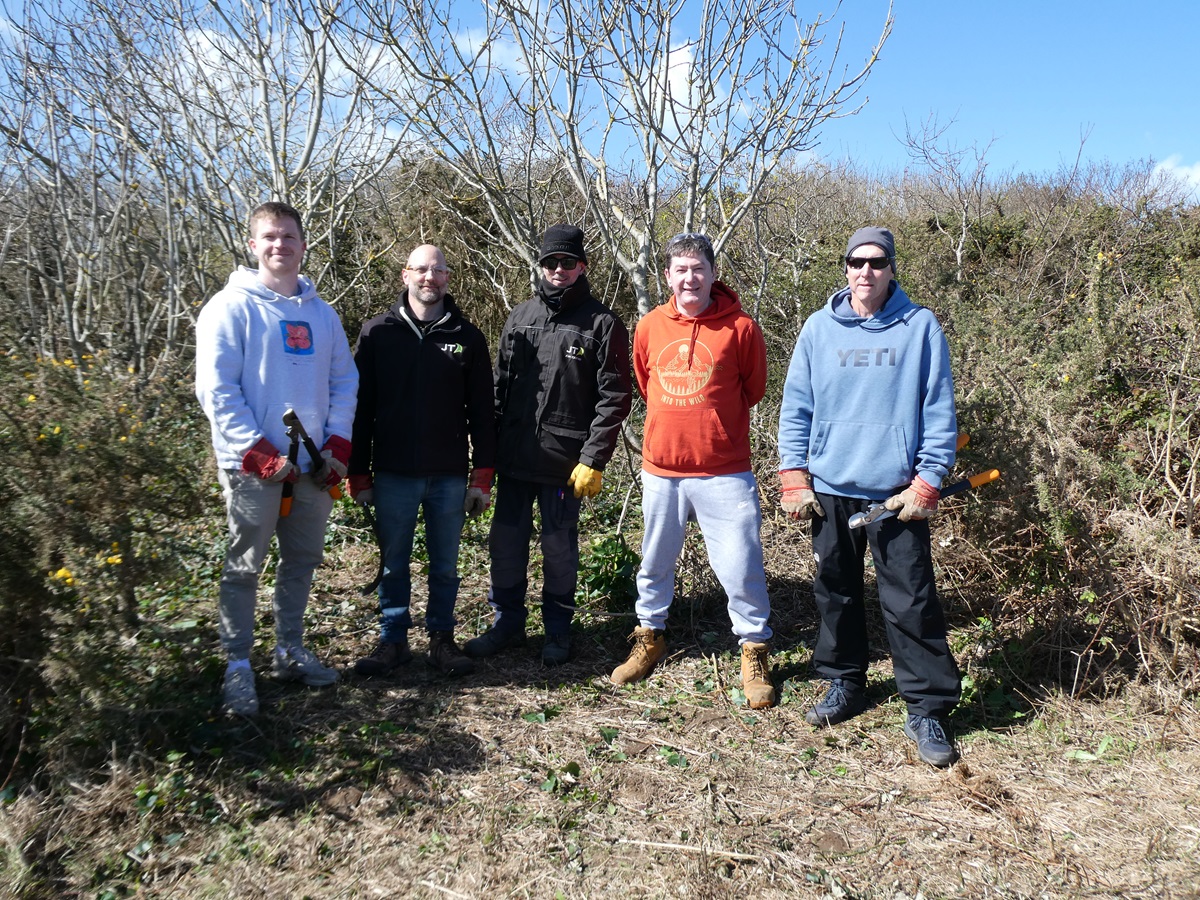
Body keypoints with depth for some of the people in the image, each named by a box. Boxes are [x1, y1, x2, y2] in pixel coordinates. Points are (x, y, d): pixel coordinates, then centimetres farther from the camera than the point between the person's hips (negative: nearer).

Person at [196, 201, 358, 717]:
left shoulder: (320, 312, 12)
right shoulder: (232, 307, -4)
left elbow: (344, 380, 14)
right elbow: (216, 388, -10)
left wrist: (338, 443, 2)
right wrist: (258, 451, -16)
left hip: (314, 463, 5)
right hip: (254, 464, -5)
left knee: (302, 561, 14)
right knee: (244, 568, 2)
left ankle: (290, 652, 28)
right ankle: (238, 666, 13)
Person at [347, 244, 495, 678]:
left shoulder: (467, 337, 4)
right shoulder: (378, 332, 2)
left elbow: (482, 413, 4)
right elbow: (360, 407, 2)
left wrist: (482, 476, 0)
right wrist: (359, 476, -1)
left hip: (450, 476, 0)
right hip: (394, 475, 0)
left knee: (445, 565, 10)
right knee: (394, 564, 10)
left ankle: (442, 638, 25)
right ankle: (393, 640, 24)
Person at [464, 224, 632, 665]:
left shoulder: (602, 324, -3)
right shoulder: (520, 317, 10)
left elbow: (614, 397, -7)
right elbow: (500, 384, 13)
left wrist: (593, 460, -13)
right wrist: (491, 447, 7)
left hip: (565, 462, -4)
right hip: (514, 458, 4)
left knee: (559, 549, 7)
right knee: (505, 544, 10)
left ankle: (558, 631, 23)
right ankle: (507, 624, 26)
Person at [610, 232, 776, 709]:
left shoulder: (740, 327, -8)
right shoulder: (650, 326, 2)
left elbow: (753, 388, 6)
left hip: (723, 471, -3)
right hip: (660, 468, 3)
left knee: (740, 567, 1)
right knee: (655, 563, 17)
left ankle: (754, 653, 20)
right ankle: (649, 638, 36)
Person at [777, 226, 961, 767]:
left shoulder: (920, 326, -1)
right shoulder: (819, 328, 4)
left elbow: (939, 412, -1)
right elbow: (796, 407, 6)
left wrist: (928, 482, -7)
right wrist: (794, 477, 0)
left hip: (896, 493, -2)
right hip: (830, 489, 3)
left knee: (911, 601, 0)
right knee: (836, 593, 14)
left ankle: (928, 709, 13)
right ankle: (844, 683, 32)